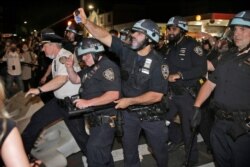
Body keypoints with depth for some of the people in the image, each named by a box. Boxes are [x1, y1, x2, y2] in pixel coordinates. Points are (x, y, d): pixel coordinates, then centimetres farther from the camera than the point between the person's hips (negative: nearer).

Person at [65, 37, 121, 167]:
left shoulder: (107, 66, -20)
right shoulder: (91, 67, 11)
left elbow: (114, 94, -30)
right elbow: (76, 79, 17)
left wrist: (88, 102, -31)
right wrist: (69, 68, -2)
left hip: (106, 118, -10)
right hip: (95, 117, 10)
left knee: (94, 150, -7)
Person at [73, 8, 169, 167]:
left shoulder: (158, 63, -20)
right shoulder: (126, 51, -9)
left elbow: (156, 95, -22)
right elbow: (104, 36, -13)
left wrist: (129, 101, -21)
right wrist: (86, 22, -27)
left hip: (151, 114, -3)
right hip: (129, 112, 4)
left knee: (159, 149, 18)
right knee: (129, 148, 21)